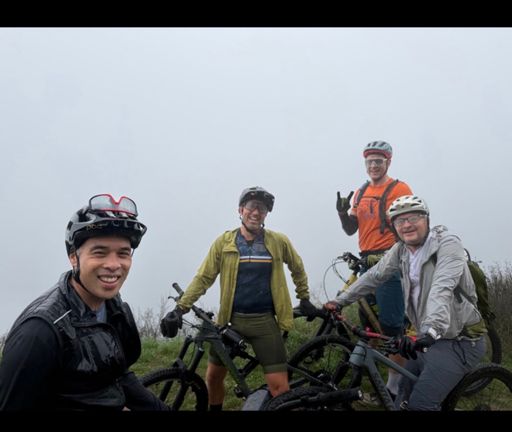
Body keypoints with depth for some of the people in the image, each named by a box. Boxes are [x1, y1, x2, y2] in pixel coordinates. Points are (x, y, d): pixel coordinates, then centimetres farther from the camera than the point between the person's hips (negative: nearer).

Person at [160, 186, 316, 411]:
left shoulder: (278, 241, -1)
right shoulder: (224, 241, -3)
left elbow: (298, 269, 16)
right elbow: (203, 277, -3)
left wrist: (304, 299, 19)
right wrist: (179, 308, -11)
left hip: (265, 321, -1)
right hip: (231, 319, 1)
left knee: (279, 385, -5)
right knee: (213, 376, 14)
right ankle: (215, 409, 42)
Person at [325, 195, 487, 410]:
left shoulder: (447, 244, -18)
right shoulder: (400, 250, 3)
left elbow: (442, 288, -34)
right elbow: (373, 276, 9)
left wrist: (431, 330, -48)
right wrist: (338, 301, 6)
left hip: (459, 342, -7)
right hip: (429, 339, 7)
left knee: (420, 404, -15)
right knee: (403, 398, 15)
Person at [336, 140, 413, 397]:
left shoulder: (399, 189, -5)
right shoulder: (361, 193, 13)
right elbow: (351, 230, 13)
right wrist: (342, 213, -5)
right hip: (367, 262, 7)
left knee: (391, 325, -5)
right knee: (366, 321, 14)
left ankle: (395, 383, 9)